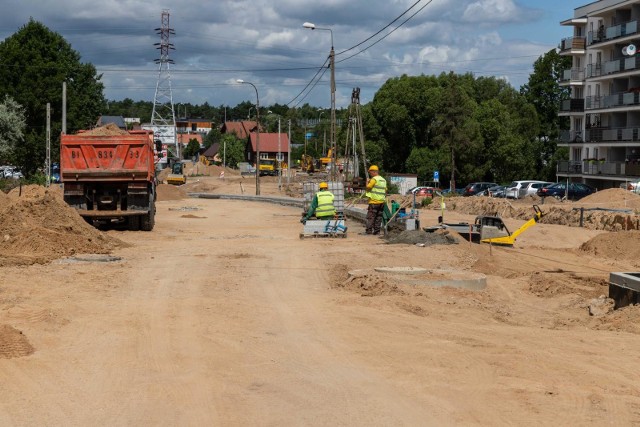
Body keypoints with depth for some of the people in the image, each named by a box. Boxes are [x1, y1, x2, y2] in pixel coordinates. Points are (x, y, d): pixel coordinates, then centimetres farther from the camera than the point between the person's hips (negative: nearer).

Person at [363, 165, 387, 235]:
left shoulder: (374, 179, -11)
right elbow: (385, 190, 18)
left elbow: (368, 187, -12)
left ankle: (369, 230, -8)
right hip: (382, 201, 7)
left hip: (374, 201, -7)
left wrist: (367, 182, 5)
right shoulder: (384, 180, 15)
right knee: (379, 217, 8)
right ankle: (377, 231, 6)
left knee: (370, 216, -5)